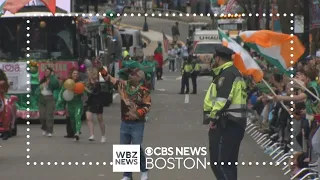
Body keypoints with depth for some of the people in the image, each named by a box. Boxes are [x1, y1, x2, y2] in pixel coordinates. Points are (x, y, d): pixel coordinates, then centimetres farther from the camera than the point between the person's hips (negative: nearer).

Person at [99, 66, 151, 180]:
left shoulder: (144, 91, -11)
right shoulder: (123, 85, 3)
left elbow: (147, 106, -10)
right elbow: (109, 78, 6)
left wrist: (138, 113, -24)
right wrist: (101, 68, -4)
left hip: (137, 124, -5)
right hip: (124, 123, 5)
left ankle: (144, 171, 16)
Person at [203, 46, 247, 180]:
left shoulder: (227, 74, -13)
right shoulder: (233, 72, 20)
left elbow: (223, 99, -25)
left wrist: (214, 116, -21)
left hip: (226, 124, -11)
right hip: (233, 123, 11)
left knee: (219, 163, -12)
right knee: (228, 163, 16)